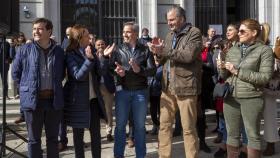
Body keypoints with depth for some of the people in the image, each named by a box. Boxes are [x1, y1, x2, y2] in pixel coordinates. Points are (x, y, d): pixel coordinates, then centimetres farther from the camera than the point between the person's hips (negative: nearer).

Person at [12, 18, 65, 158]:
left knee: (53, 138, 13)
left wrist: (54, 87, 9)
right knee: (34, 139, 7)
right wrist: (28, 87, 3)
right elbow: (15, 73, 6)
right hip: (33, 99, -2)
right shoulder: (25, 49, -2)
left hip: (54, 100, 2)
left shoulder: (58, 51, 4)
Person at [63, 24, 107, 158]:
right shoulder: (71, 54, -9)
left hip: (93, 98, 5)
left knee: (96, 133, 6)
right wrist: (89, 59, -30)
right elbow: (78, 76, -20)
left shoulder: (90, 51, 10)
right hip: (78, 99, -5)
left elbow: (98, 72, 17)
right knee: (78, 133, 7)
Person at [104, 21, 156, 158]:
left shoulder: (145, 50, 4)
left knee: (140, 125, 9)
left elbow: (153, 70, -3)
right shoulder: (118, 49, 5)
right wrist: (118, 72, -24)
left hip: (140, 91, 0)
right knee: (120, 125, 7)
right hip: (122, 90, 0)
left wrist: (139, 69, -19)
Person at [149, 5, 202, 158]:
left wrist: (165, 51, -14)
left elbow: (189, 55, -20)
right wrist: (158, 53, -3)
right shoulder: (169, 35, 17)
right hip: (167, 86, 7)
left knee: (188, 129, 2)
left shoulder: (194, 33, -5)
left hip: (185, 87, -6)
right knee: (164, 125, 11)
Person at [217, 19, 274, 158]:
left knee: (253, 135, 4)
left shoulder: (265, 50, -3)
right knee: (232, 134, 11)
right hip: (230, 97, 5)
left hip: (251, 98, -4)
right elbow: (225, 76, 16)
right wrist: (222, 68, -7)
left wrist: (238, 71, -15)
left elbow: (265, 77, -12)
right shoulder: (232, 50, 12)